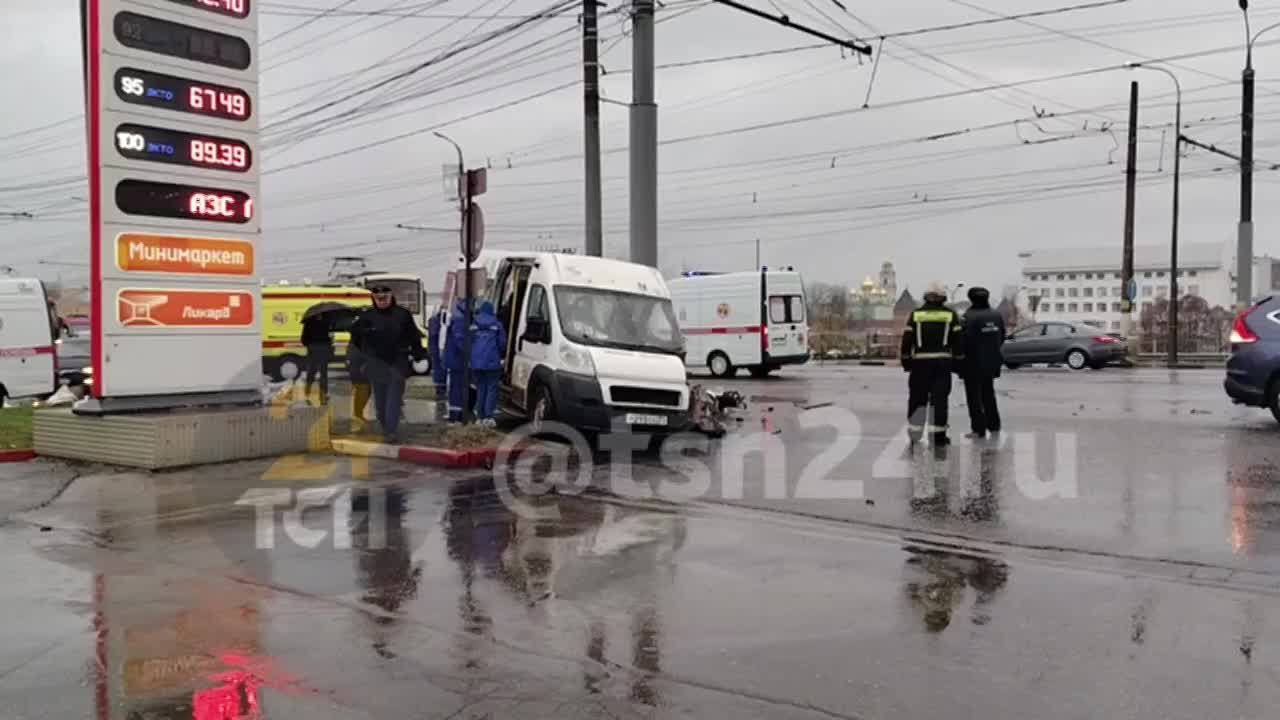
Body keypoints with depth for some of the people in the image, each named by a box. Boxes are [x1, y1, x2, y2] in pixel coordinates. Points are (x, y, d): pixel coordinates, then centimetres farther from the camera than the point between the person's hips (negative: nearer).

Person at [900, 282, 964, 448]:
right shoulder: (951, 315, 5)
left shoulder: (915, 315, 4)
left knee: (917, 399, 7)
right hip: (942, 362, 0)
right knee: (939, 399, 2)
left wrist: (906, 361, 10)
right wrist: (957, 362, 9)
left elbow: (906, 341, 2)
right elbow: (958, 341, 3)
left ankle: (914, 435, 7)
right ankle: (939, 436, 2)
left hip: (920, 362, 0)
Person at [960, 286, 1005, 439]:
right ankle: (994, 425, 25)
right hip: (991, 362, 7)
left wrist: (962, 356, -5)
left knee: (974, 397, 2)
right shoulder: (997, 316, 4)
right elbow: (1002, 337, 8)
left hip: (973, 363, -6)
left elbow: (965, 340, -22)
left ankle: (979, 429, 1)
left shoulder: (969, 317, -19)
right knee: (988, 394, 20)